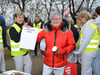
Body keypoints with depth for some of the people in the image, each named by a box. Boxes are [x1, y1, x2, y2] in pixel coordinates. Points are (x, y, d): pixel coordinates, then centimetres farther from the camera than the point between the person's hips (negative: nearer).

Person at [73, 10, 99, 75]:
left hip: (88, 51, -10)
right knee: (89, 68, 20)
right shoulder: (93, 24, 15)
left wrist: (79, 51, -15)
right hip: (92, 50, 10)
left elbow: (85, 40, -21)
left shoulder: (89, 25, -16)